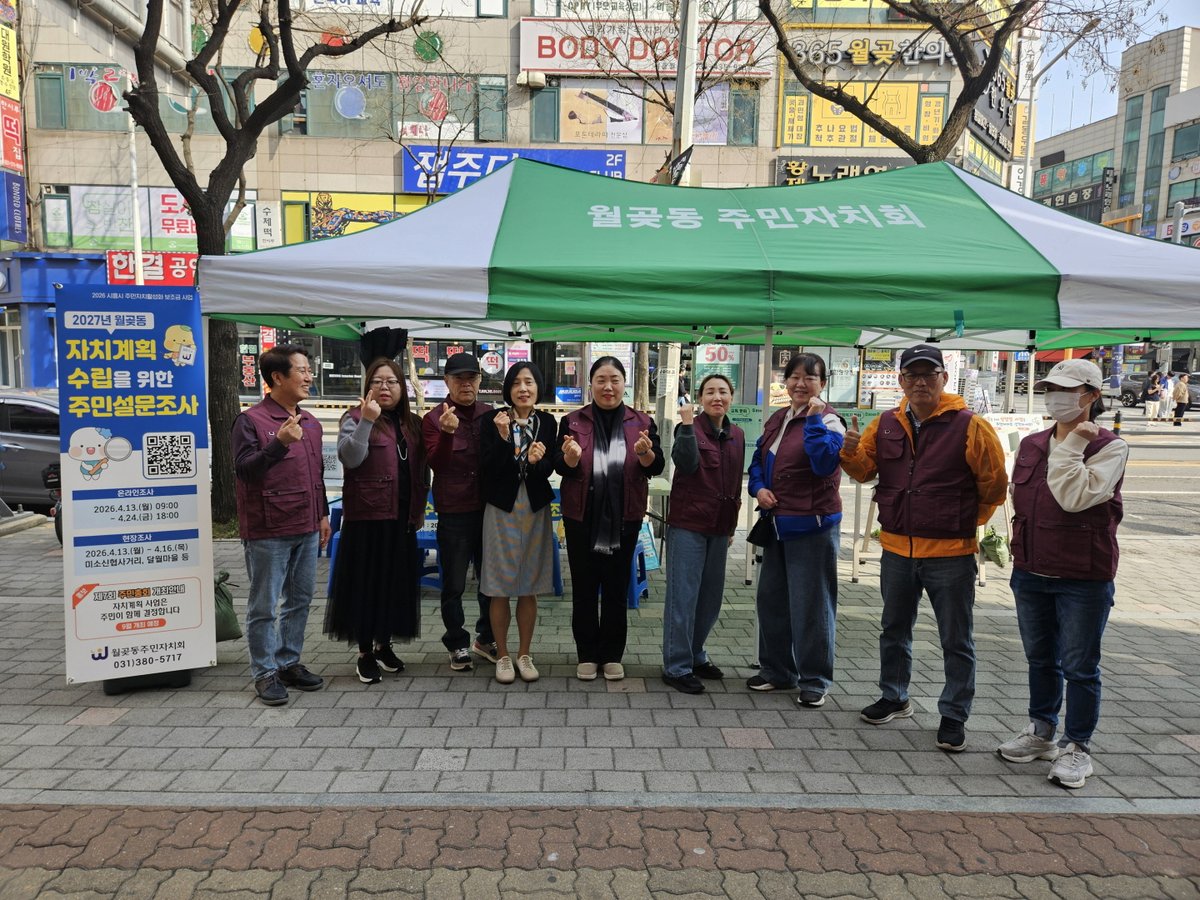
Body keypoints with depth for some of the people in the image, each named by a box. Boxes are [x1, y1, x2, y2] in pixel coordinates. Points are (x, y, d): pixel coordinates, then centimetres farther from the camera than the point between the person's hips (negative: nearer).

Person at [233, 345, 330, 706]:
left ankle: (289, 663, 27)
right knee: (265, 607, 3)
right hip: (268, 532, -7)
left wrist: (323, 514, 18)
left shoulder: (310, 422, 13)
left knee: (300, 600, 14)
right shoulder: (251, 420, -9)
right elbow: (243, 470, -17)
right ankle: (265, 673, 14)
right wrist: (279, 443, -29)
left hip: (306, 530, 7)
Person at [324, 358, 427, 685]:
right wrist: (367, 420, -29)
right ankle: (364, 654, 13)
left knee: (396, 581, 12)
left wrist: (419, 508, 13)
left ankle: (384, 645, 28)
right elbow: (350, 458, -22)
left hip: (402, 517, 6)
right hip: (367, 516, -5)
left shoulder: (412, 424, 12)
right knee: (366, 581, 1)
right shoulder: (356, 418, -4)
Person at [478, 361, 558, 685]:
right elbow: (485, 468, -11)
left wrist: (537, 461, -20)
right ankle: (502, 655, 19)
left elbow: (550, 469, 1)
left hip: (536, 510, 2)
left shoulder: (547, 422, 2)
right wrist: (503, 438, -23)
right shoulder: (492, 420, -6)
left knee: (529, 588, 10)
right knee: (501, 588, 4)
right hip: (502, 509, -2)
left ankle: (524, 654, 23)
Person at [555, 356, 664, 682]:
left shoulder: (642, 422, 3)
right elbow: (560, 466, -4)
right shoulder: (573, 421, 1)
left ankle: (612, 655, 22)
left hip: (623, 519, 1)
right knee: (584, 588, 7)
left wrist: (645, 452, -24)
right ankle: (587, 655, 20)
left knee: (617, 587, 9)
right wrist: (571, 457, -27)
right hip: (582, 518, 0)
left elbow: (656, 467, -2)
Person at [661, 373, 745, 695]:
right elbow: (687, 463, -25)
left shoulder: (737, 435, 10)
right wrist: (687, 425, -31)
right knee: (683, 596, -2)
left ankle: (695, 654, 30)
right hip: (688, 524, -6)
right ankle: (677, 666, 7)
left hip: (719, 527, 6)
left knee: (711, 596, 14)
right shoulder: (689, 428, -7)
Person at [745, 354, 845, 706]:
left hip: (812, 527, -8)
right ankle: (776, 670, 31)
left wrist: (814, 419, -25)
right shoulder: (777, 419, 12)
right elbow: (759, 459, 19)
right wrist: (758, 487, 0)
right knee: (771, 599, 15)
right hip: (777, 524, 8)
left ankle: (814, 679, 15)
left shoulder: (828, 421, -10)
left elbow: (825, 462, -26)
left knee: (810, 604, 1)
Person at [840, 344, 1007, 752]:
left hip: (950, 553, -4)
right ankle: (894, 698, 37)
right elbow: (864, 469, 8)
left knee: (956, 641, 8)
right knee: (894, 630, 19)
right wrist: (851, 450, -13)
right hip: (897, 548, 5)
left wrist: (967, 522, 6)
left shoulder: (970, 426, -10)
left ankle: (954, 715, 23)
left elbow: (994, 484, -2)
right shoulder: (886, 424, 3)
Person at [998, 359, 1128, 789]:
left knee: (1079, 666, 6)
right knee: (1040, 659, 18)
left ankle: (1077, 747, 21)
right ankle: (1041, 732, 34)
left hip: (1083, 579, -5)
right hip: (1031, 573, 6)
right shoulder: (1031, 444, 6)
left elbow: (1075, 497, -25)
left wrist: (1071, 444, -19)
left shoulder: (1109, 447, -10)